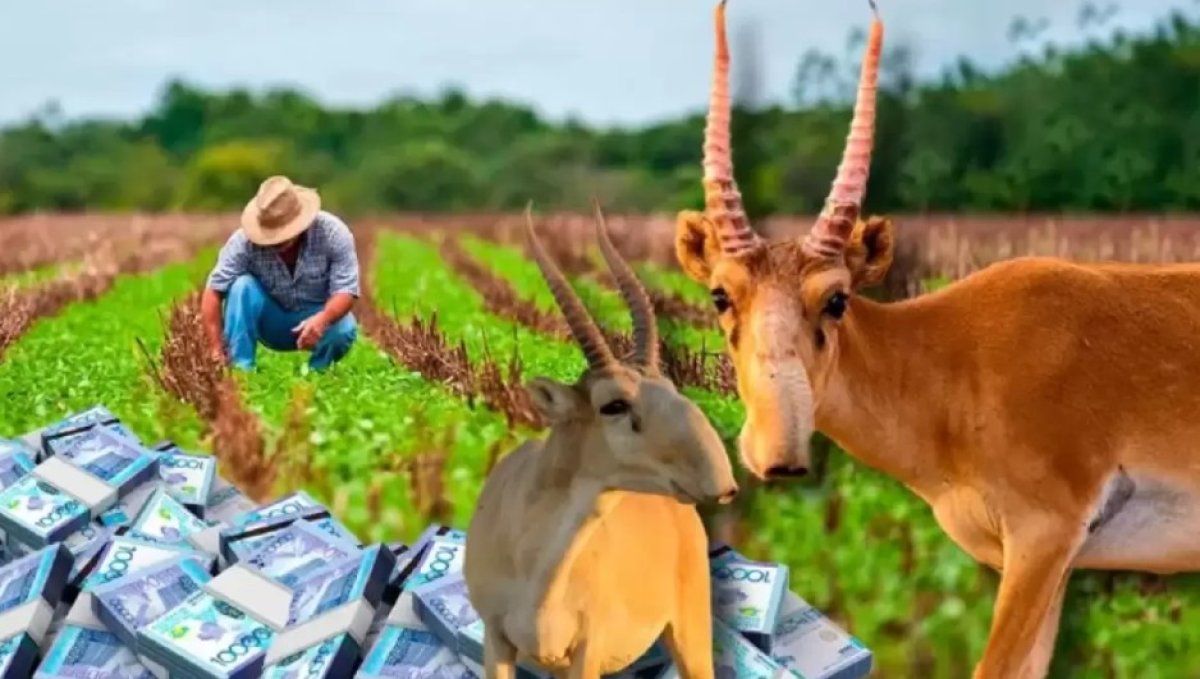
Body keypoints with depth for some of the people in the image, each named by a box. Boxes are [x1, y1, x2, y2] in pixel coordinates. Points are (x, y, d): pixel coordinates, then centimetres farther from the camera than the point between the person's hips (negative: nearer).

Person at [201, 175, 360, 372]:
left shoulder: (332, 233, -24)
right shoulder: (245, 240, -24)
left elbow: (346, 290, -26)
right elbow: (213, 291, -25)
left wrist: (322, 319, -48)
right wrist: (217, 349, -34)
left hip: (316, 317, -1)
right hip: (271, 322, 1)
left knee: (343, 330, -33)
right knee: (242, 286, -28)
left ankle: (316, 373, -3)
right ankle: (240, 370, -23)